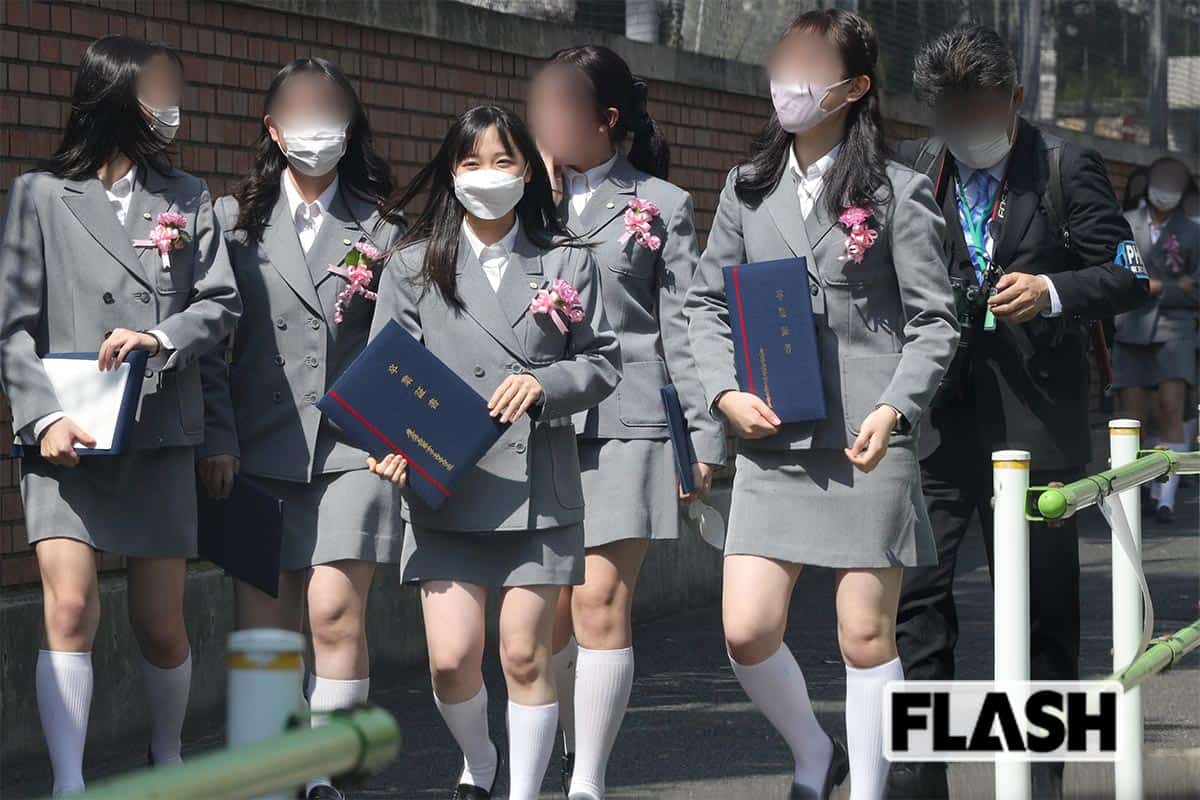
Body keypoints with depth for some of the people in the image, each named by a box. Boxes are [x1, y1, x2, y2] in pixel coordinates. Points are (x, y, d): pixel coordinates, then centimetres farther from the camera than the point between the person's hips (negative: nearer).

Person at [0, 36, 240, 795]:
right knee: (71, 608, -17)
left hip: (159, 439, 3)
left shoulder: (188, 199, 11)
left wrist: (160, 337, -15)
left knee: (162, 623, 8)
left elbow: (222, 303, 5)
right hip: (66, 443, -3)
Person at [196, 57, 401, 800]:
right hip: (260, 452, 1)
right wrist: (216, 437, -3)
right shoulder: (234, 220, 10)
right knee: (264, 628, -2)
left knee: (336, 610, -13)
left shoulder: (379, 228, 12)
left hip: (354, 445, -1)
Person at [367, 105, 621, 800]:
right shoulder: (415, 265, 7)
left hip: (539, 485, 0)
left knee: (525, 656, 0)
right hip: (444, 487, 0)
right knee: (451, 658, -6)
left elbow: (603, 362, 9)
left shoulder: (567, 261, 8)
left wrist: (545, 384, -11)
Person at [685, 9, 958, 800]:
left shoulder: (897, 193, 0)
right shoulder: (749, 189, 12)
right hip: (772, 441, 3)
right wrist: (727, 391, -3)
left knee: (866, 636, 1)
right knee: (747, 633, -3)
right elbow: (707, 302, 14)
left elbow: (934, 323, -1)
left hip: (868, 441, -3)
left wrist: (894, 410, -16)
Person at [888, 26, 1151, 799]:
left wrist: (1054, 293, -16)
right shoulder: (908, 171, 8)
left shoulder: (1067, 169, 0)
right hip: (932, 414, 2)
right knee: (913, 595, -5)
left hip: (1034, 413, -2)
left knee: (1043, 607, 7)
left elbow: (1128, 275, 0)